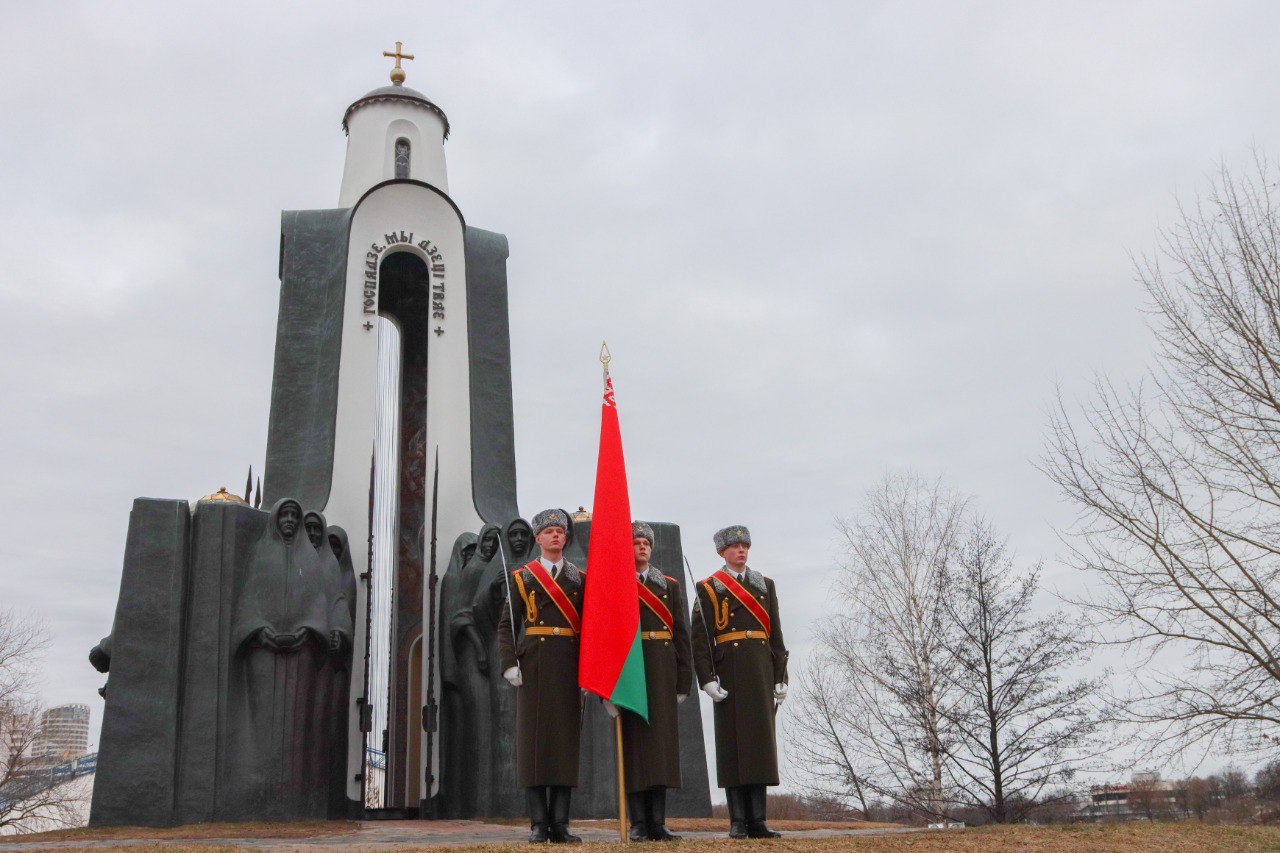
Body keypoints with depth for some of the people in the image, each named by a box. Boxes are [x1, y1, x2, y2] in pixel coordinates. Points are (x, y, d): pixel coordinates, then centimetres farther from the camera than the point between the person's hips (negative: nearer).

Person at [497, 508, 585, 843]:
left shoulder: (580, 578, 12)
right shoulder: (522, 577, 7)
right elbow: (505, 625, 5)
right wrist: (510, 663, -8)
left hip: (569, 666, 2)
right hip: (534, 664, -2)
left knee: (566, 739, 1)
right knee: (534, 737, -2)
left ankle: (559, 824, 7)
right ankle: (538, 824, 4)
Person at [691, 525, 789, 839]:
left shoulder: (765, 585, 16)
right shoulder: (708, 589, 4)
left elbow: (776, 635, 13)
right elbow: (699, 639, -2)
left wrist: (780, 677, 7)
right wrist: (707, 678, -12)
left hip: (761, 669, 4)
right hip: (729, 670, -3)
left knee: (761, 739, 3)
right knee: (732, 741, -2)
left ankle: (758, 820, 8)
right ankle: (738, 821, 3)